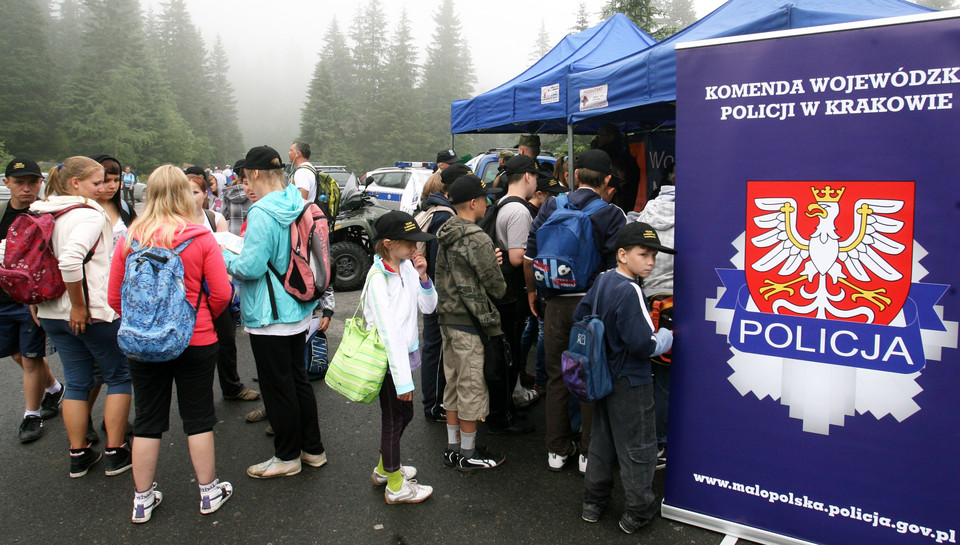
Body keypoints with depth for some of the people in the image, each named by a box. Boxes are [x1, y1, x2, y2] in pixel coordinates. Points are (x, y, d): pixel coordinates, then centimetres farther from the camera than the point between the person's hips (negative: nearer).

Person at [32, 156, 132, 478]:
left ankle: (78, 454, 23)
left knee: (76, 382, 16)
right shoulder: (89, 214, -16)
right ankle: (115, 452, 12)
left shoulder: (43, 214, 10)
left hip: (53, 314, 8)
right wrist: (79, 305, -21)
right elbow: (70, 260, -31)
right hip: (95, 313, -8)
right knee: (119, 377, 8)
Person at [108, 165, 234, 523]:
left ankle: (143, 498, 26)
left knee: (148, 420, 14)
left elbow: (115, 298, 2)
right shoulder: (201, 238, -11)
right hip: (195, 341, -2)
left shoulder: (129, 239, -4)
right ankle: (209, 491, 25)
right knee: (198, 416, 12)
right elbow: (221, 294, -9)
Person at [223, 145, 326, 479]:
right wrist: (237, 251, 18)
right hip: (298, 311, 9)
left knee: (277, 386, 5)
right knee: (298, 379, 18)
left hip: (270, 315, -8)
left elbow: (251, 268, -22)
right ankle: (313, 449, 28)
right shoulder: (298, 207, 5)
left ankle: (287, 457, 20)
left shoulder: (263, 214, -21)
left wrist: (225, 257, -3)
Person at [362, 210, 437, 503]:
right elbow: (388, 329, -23)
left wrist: (423, 277, -13)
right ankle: (396, 486, 24)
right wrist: (403, 379, -23)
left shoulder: (408, 266, 0)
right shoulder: (378, 277, -21)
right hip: (388, 359, -8)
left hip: (405, 353, 8)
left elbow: (428, 307, 6)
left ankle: (385, 468, 43)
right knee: (394, 418, 6)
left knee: (403, 414, 21)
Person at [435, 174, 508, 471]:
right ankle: (468, 454, 15)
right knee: (471, 386, 3)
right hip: (470, 323, -9)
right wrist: (503, 288, 8)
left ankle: (453, 446, 29)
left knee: (453, 382, 17)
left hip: (447, 317, 9)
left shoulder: (446, 235, 8)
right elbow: (496, 286, -15)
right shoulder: (478, 240, -18)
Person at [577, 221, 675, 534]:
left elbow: (579, 317, 10)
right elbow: (642, 344, -28)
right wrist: (665, 339, -9)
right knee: (637, 448, 8)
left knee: (601, 441, 20)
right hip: (630, 382, -8)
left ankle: (593, 503, 32)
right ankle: (638, 512, 21)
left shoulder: (602, 281, 1)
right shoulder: (629, 291, -25)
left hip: (603, 377, 8)